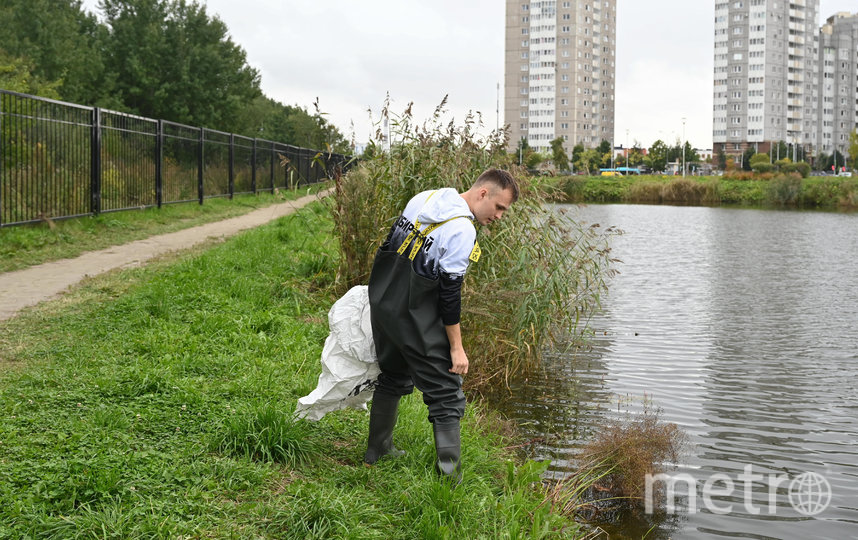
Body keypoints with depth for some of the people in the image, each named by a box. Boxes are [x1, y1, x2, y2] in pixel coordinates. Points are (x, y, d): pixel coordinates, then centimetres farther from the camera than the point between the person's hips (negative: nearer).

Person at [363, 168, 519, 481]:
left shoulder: (423, 198, 6)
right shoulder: (462, 231, -18)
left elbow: (389, 246, 15)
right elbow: (449, 294, -19)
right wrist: (457, 348, -13)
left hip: (380, 301, 9)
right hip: (414, 316, -8)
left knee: (393, 377, 26)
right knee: (446, 393, -1)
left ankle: (377, 451, 38)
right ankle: (449, 473, -4)